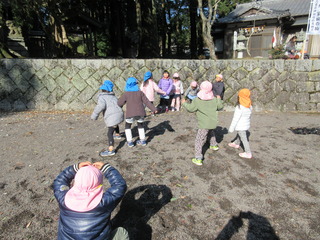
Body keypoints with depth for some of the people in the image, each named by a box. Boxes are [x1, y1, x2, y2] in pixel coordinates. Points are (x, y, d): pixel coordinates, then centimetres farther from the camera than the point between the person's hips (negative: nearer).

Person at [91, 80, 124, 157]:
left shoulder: (102, 97, -4)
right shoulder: (113, 96, 15)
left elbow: (101, 105, -22)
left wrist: (94, 115, -15)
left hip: (112, 117, -8)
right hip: (119, 114, 8)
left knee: (110, 133, -10)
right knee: (115, 124, 38)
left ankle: (111, 150, -17)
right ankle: (118, 135, 65)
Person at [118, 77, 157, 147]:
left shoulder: (126, 94, -2)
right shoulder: (140, 93, 3)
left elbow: (119, 103, 0)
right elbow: (147, 102, 2)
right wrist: (154, 109, 8)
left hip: (130, 114, -2)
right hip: (140, 113, 2)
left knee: (128, 126, 20)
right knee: (140, 125, 26)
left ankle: (130, 141, 14)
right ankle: (142, 140, 24)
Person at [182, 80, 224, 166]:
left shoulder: (197, 100, -15)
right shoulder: (214, 99, 0)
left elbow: (190, 108, -6)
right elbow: (220, 106, 14)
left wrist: (184, 103, 12)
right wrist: (219, 99, 32)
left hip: (204, 124, -6)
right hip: (213, 123, 6)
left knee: (199, 140, 0)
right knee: (211, 132, 38)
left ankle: (198, 159, -3)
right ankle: (214, 145, 56)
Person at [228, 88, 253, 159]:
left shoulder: (239, 107, -26)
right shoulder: (250, 106, -3)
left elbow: (235, 119, -22)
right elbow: (249, 116, 10)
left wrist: (231, 128, -13)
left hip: (240, 126, -8)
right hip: (246, 125, 8)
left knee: (244, 139, 2)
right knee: (239, 135, 29)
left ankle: (248, 153, 9)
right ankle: (236, 144, 52)